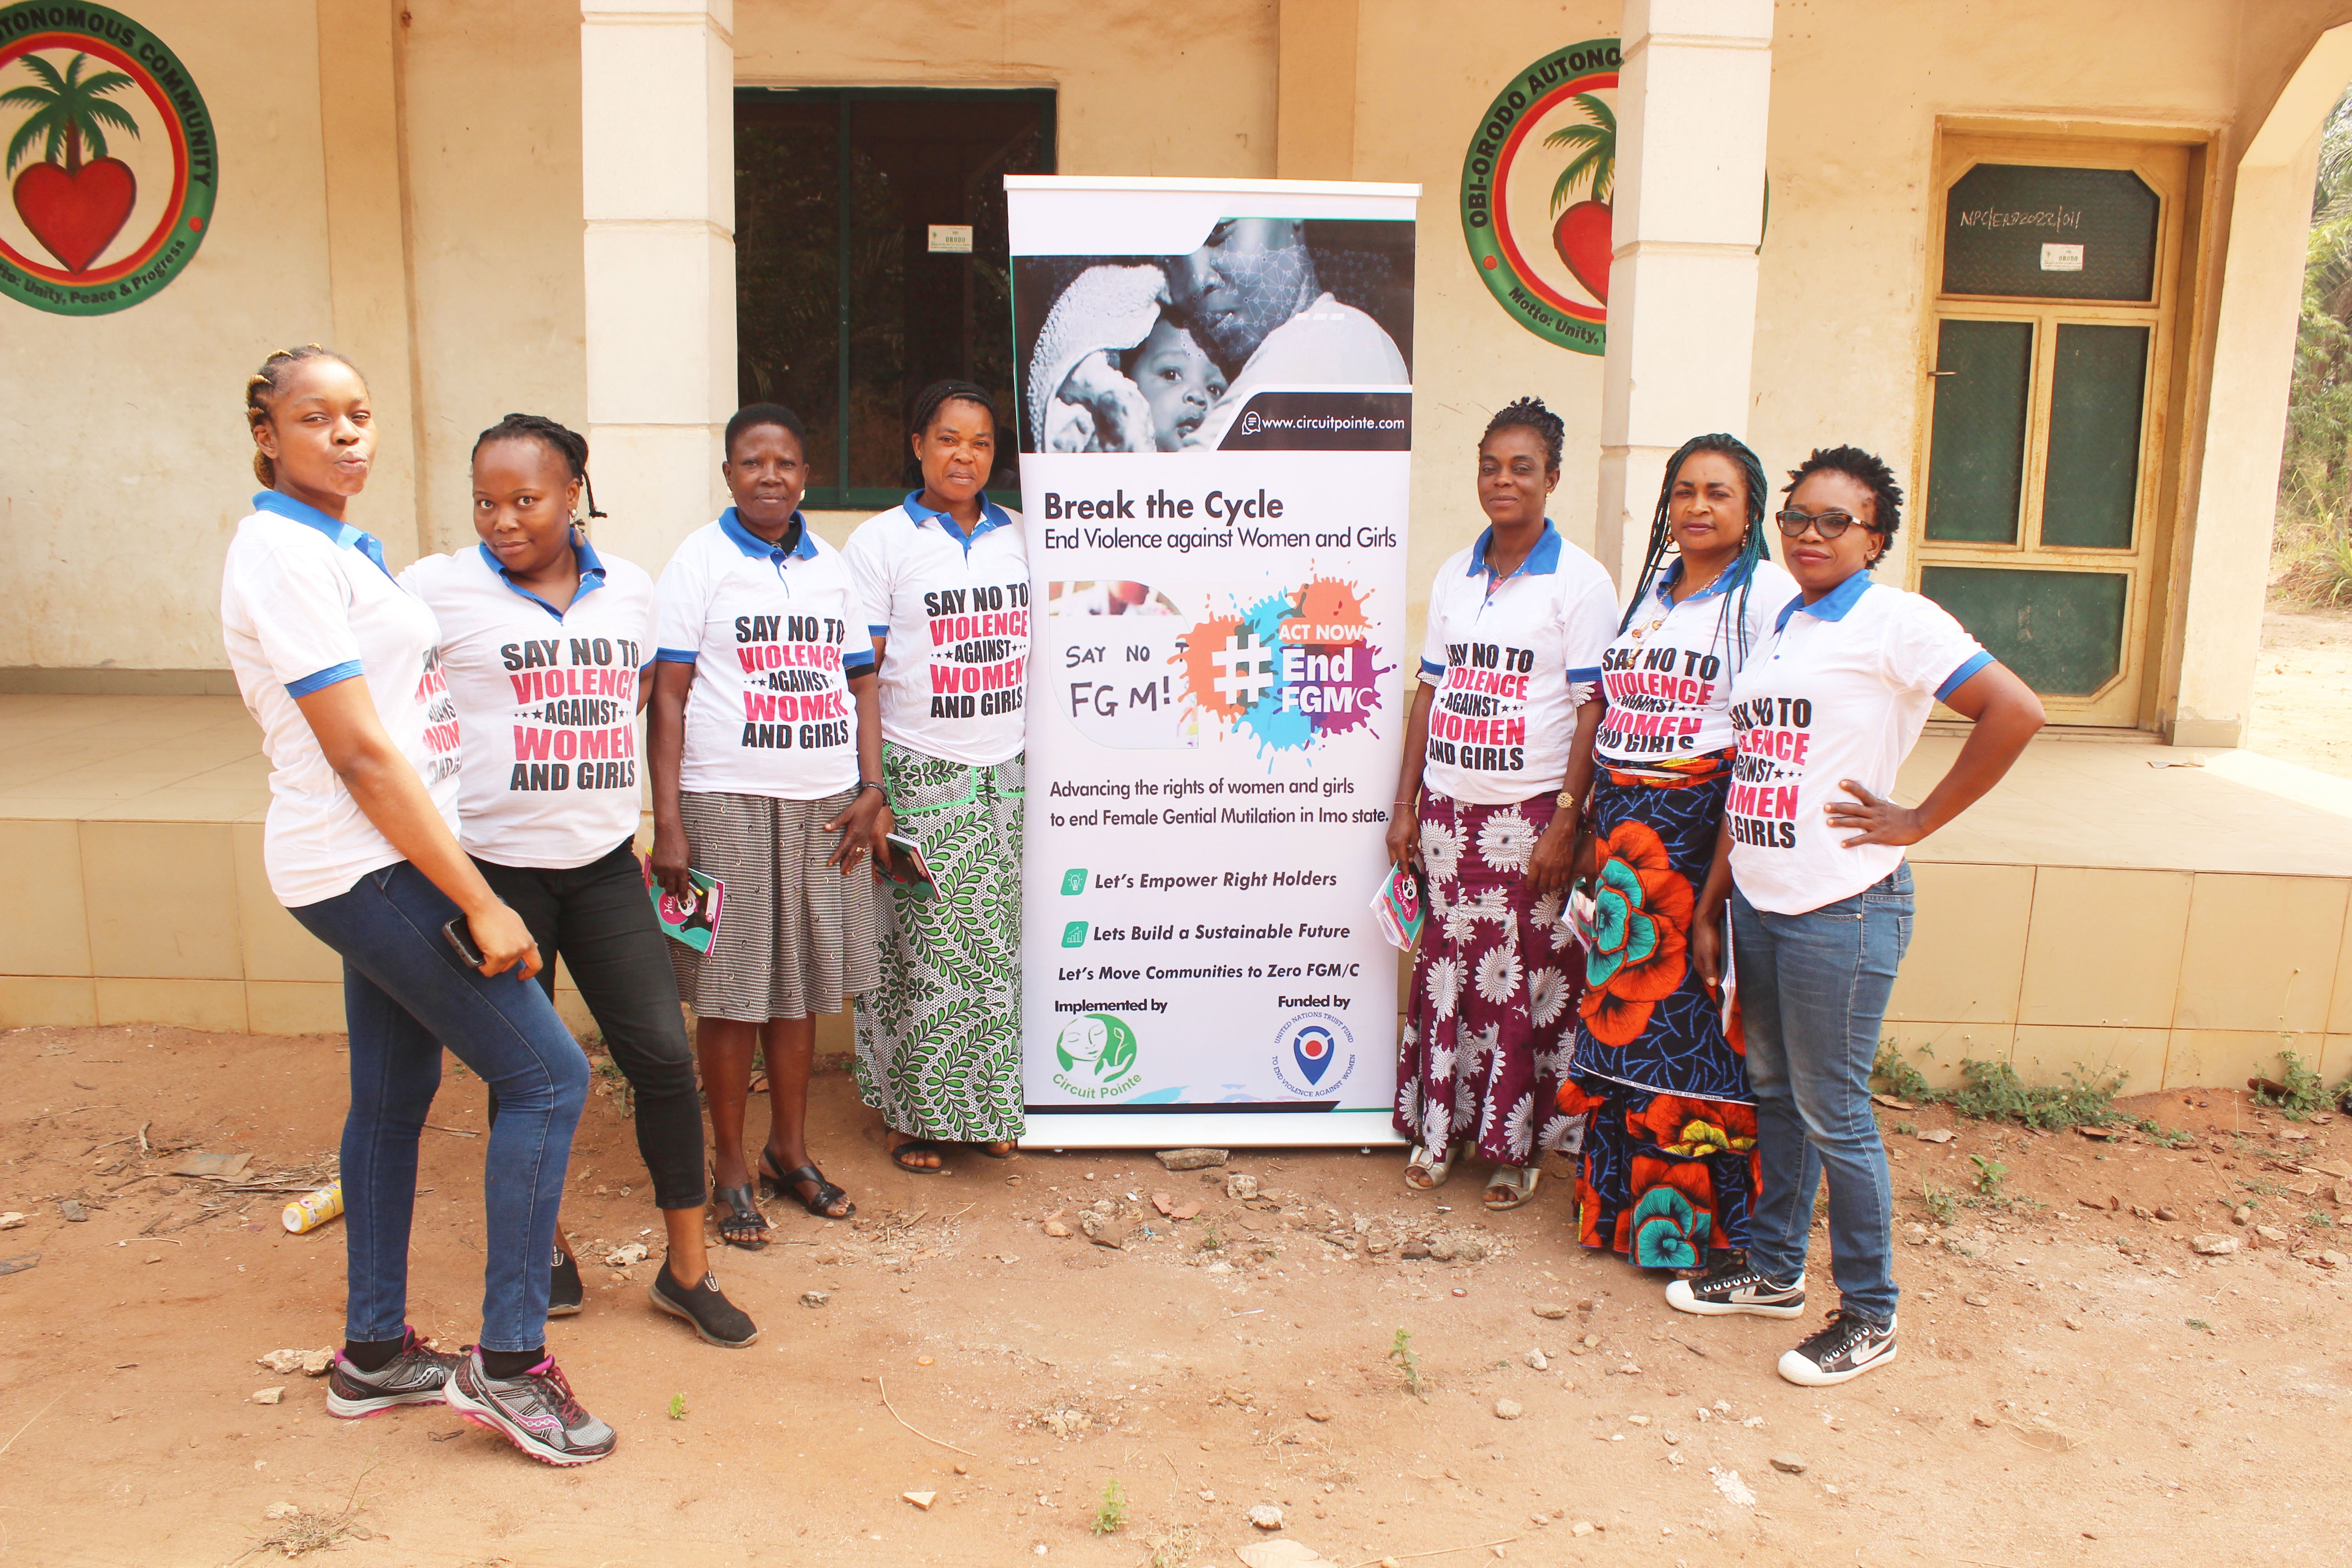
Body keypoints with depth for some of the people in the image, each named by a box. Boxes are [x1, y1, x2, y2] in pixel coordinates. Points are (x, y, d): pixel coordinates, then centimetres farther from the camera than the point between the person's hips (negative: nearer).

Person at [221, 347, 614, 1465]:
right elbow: (360, 753, -20)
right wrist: (479, 904, -19)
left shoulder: (341, 545, 15)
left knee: (393, 1095, 15)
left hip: (385, 866, 10)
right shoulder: (283, 553, -15)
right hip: (371, 865, -10)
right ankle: (507, 1364, 0)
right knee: (546, 1075, -8)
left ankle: (373, 1355, 27)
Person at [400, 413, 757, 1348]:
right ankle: (546, 1250, 30)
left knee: (663, 1054, -1)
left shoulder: (630, 590, 8)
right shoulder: (438, 588, -4)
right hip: (493, 868, -3)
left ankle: (687, 1269, 14)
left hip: (604, 865, 3)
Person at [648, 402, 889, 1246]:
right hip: (727, 803, -4)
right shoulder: (701, 559, -1)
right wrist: (668, 823, -11)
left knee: (802, 985, 11)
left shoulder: (830, 564, 13)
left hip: (826, 806, 4)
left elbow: (860, 682, 16)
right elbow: (668, 695, -5)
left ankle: (790, 1150, 27)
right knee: (730, 992, 2)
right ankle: (731, 1168, 17)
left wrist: (872, 790, 5)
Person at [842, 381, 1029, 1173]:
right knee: (921, 946, -1)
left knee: (994, 943, 8)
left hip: (1004, 771, 4)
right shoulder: (881, 540, -1)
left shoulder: (1017, 537, 12)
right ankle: (910, 1113, 14)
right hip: (918, 773, -4)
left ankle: (985, 1106, 21)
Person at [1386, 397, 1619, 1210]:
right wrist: (1405, 803, 9)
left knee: (1526, 982, 2)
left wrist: (1565, 823, -13)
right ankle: (1438, 1129, 22)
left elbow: (1593, 708, -7)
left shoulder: (1579, 580, -5)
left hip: (1530, 811, -4)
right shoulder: (1454, 574, 11)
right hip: (1450, 809, 4)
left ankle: (1518, 1147, 17)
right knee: (1446, 971, 9)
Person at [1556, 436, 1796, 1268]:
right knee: (1620, 1005, 10)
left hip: (1709, 825, -6)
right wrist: (1594, 820, 14)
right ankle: (1615, 1198, 24)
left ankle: (1696, 1219, 13)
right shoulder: (1652, 587, 16)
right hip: (1624, 826, 6)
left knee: (1700, 1016, -1)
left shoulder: (1767, 595, -5)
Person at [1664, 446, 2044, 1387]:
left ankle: (1869, 1316, 18)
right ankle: (1771, 1272, 33)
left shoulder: (1894, 621, -9)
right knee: (1774, 1095, 17)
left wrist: (1918, 821, -13)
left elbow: (2016, 712, -18)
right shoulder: (1778, 628, 14)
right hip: (1756, 901, 7)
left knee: (1832, 1113, 1)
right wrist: (1709, 908, 15)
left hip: (1841, 909, -7)